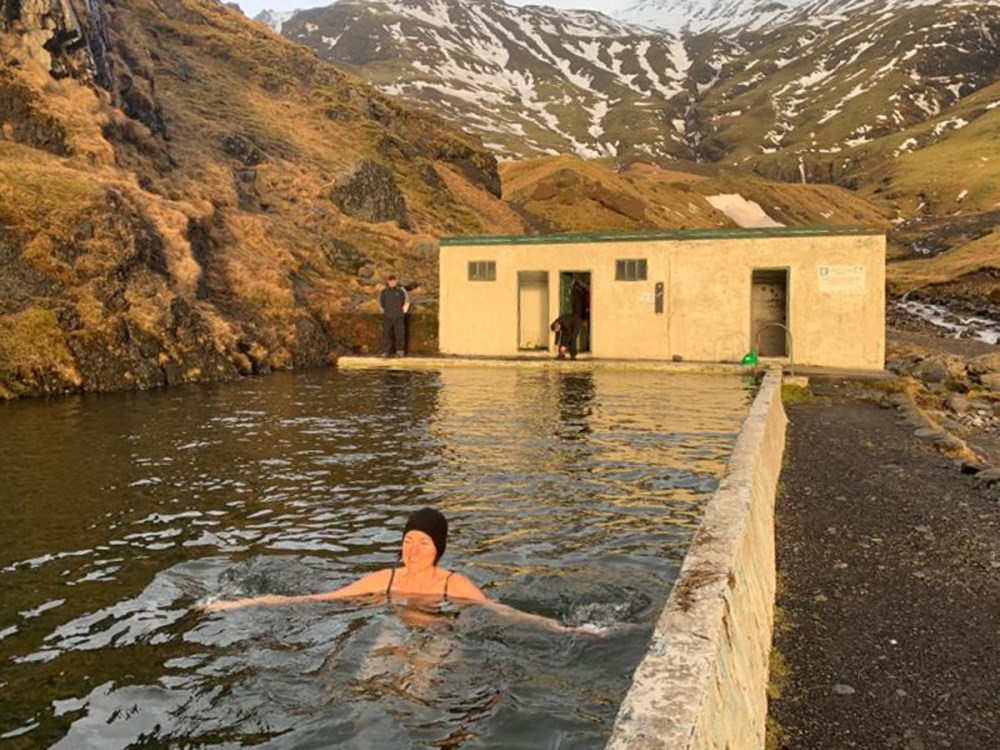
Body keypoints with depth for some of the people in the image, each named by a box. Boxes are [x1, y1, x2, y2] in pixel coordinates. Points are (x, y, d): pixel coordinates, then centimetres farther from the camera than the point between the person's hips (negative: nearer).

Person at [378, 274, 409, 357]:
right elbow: (380, 301, 15)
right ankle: (385, 351, 0)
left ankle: (400, 351, 10)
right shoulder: (384, 291, -3)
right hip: (387, 316, 1)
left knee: (400, 334, 0)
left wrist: (403, 311, 10)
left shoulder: (401, 290, -5)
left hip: (399, 317, -1)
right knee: (386, 334, -3)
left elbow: (407, 301, 11)